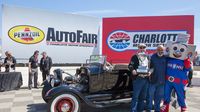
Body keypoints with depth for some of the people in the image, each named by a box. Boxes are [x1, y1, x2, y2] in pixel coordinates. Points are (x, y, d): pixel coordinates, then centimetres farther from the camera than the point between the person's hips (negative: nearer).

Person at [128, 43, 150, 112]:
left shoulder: (148, 57, 16)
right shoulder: (135, 57, 0)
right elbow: (130, 65, -7)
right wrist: (132, 70, -27)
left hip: (146, 79, 6)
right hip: (137, 78, -6)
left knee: (143, 96, 14)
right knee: (135, 96, -6)